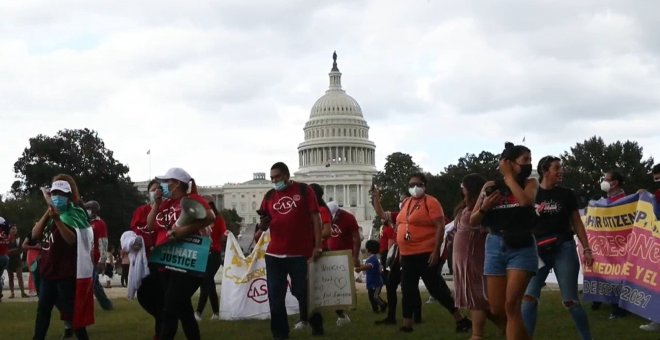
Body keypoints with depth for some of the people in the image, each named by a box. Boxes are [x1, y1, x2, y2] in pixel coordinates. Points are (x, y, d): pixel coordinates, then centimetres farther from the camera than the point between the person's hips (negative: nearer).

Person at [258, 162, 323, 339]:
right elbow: (264, 224, 16)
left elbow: (315, 218, -2)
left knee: (304, 292, 4)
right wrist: (262, 224, -9)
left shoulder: (304, 190, 0)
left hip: (301, 253, -4)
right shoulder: (269, 195, 11)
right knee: (275, 296, 4)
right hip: (274, 254, 4)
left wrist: (317, 245, -9)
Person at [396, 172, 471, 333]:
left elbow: (440, 227, -15)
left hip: (425, 254, -8)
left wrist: (436, 251, -21)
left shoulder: (430, 202, -10)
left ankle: (461, 319, 5)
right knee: (408, 290, 10)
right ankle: (407, 325, 17)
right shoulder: (405, 203, 13)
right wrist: (400, 250, 19)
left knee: (436, 288, -5)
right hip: (407, 255, 8)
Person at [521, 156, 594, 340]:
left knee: (570, 301, -1)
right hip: (538, 251, 1)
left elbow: (577, 223, 10)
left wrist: (587, 249, 4)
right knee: (528, 297, -10)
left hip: (564, 249, -1)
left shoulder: (566, 194, 7)